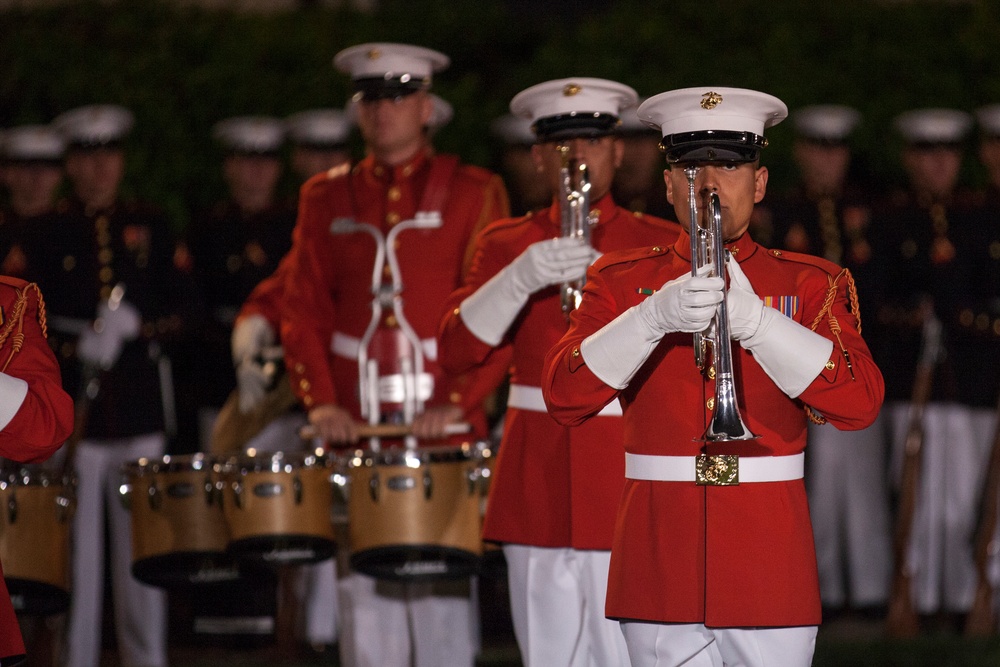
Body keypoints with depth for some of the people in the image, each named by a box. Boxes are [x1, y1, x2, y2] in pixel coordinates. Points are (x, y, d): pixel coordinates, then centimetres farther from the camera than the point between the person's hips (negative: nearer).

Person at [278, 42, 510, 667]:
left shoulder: (474, 192, 3)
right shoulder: (325, 198, 12)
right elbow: (303, 309, 8)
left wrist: (457, 403, -15)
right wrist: (320, 401, -6)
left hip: (444, 426, -3)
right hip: (356, 427, 3)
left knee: (442, 592, -3)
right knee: (365, 591, 3)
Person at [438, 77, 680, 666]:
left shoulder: (662, 245, 5)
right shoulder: (507, 244, 9)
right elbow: (456, 352, -5)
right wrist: (520, 279, -18)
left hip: (628, 484, -2)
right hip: (537, 492, 2)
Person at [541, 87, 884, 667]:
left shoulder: (812, 284, 6)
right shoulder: (621, 281, 8)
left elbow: (861, 403, -9)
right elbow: (563, 397, -6)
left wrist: (754, 319, -20)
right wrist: (654, 318, -21)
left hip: (770, 572, 0)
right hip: (661, 569, 1)